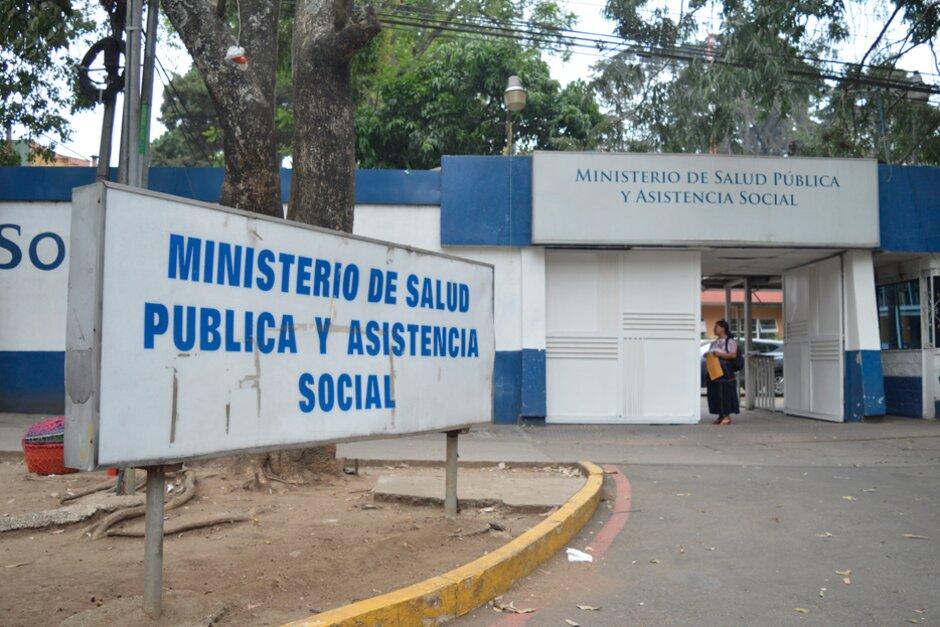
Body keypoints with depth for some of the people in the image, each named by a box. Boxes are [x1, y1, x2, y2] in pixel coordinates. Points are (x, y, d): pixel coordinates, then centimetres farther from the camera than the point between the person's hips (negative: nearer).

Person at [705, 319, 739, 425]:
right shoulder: (714, 343, 19)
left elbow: (733, 355, -14)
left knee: (725, 392, -8)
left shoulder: (730, 341, -4)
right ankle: (721, 416, 13)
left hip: (725, 370, -8)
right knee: (715, 394, 6)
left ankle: (727, 416, -4)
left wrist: (720, 354, -20)